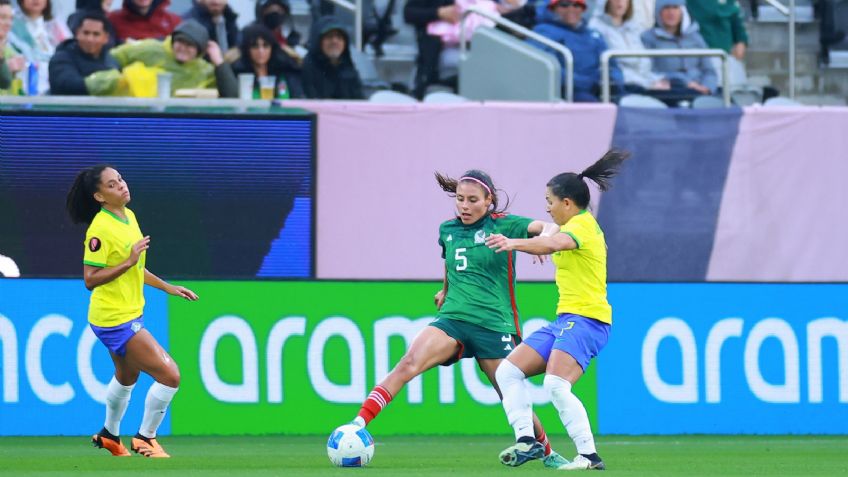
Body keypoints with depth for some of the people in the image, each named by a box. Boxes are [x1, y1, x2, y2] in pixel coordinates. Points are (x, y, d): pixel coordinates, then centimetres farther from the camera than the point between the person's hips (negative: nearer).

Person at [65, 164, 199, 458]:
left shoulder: (129, 217, 6)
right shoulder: (100, 229, -22)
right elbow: (90, 280, -22)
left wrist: (167, 287, 17)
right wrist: (128, 262, -28)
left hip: (130, 313, 10)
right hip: (115, 320, -10)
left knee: (127, 378, 29)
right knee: (169, 375, -11)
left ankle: (109, 435, 49)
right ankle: (145, 438, 6)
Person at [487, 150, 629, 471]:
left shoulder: (582, 224, -13)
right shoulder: (575, 225, 17)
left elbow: (554, 244, -35)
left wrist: (514, 243, -49)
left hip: (585, 320, -11)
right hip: (564, 320, 11)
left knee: (556, 386, -27)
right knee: (507, 372, 4)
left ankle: (589, 456, -23)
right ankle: (526, 441, -1)